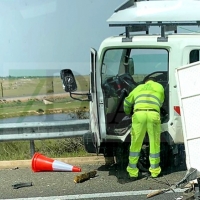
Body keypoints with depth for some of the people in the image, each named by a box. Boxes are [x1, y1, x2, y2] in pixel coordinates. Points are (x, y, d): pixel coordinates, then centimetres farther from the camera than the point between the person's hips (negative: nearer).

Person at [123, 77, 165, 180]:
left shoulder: (139, 88, 33)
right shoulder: (159, 87, 30)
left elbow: (127, 102, 41)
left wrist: (128, 113, 60)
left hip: (139, 114, 1)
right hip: (153, 114, -1)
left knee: (136, 144, 9)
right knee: (155, 144, 13)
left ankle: (132, 172, 11)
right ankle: (154, 170, 21)